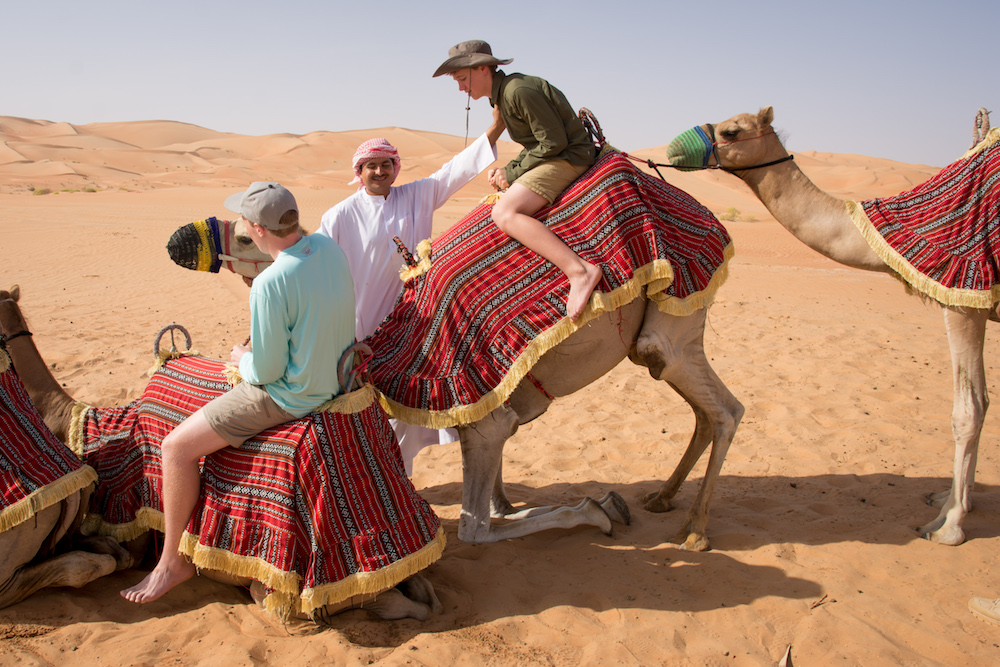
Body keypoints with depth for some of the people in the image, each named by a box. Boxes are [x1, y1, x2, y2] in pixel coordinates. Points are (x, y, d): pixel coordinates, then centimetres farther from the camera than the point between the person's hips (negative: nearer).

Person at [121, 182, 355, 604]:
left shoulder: (270, 285, -29)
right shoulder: (329, 248, -4)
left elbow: (266, 372, -22)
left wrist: (241, 358, 0)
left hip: (287, 396, -9)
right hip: (332, 377, 9)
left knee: (176, 447, 0)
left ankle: (172, 562, 16)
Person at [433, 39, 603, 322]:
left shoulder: (519, 90, -17)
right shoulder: (503, 95, 16)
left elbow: (554, 142, -19)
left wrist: (512, 173, -11)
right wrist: (507, 171, 4)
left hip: (569, 157, -11)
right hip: (550, 159, 11)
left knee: (505, 213, -28)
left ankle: (580, 270, -38)